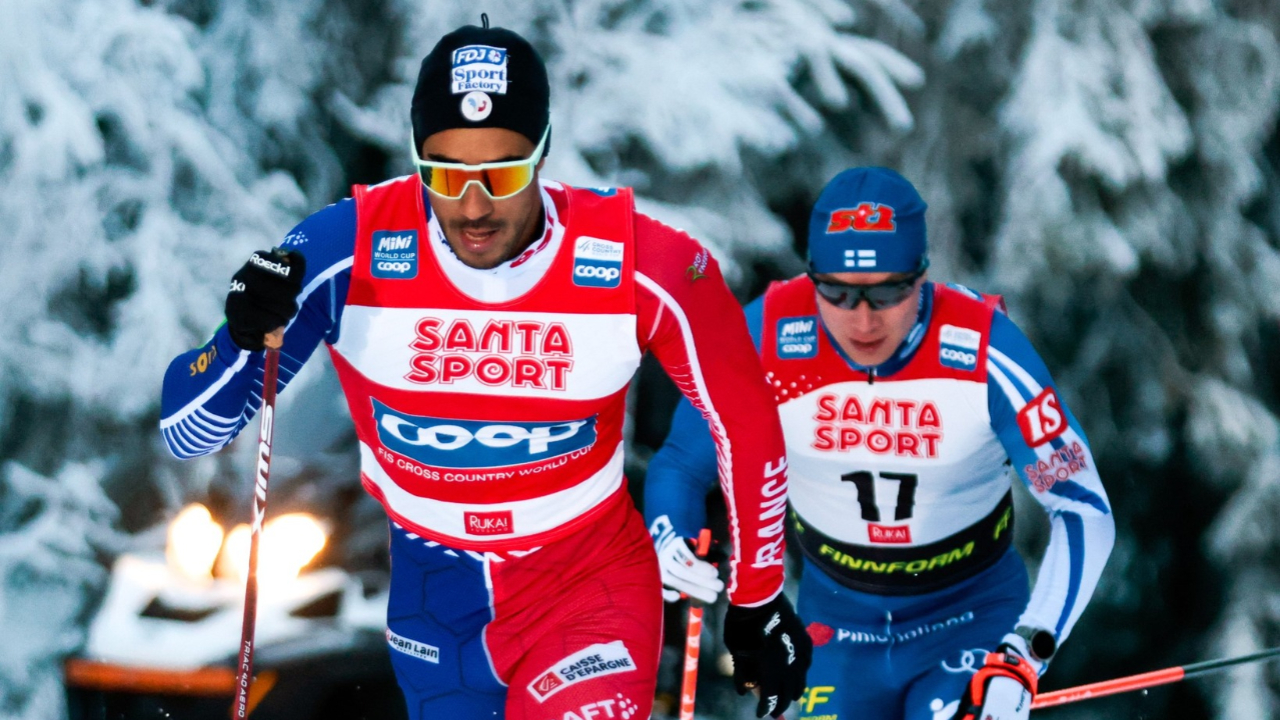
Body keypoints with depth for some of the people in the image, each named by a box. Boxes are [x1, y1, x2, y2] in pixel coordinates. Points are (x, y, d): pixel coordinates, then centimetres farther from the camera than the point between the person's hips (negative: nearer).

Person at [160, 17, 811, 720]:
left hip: (589, 583, -2)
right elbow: (182, 432, -17)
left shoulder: (644, 267, -21)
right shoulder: (350, 252, -21)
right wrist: (245, 341, -38)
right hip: (433, 598, 2)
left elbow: (746, 423, -3)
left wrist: (758, 600, 6)